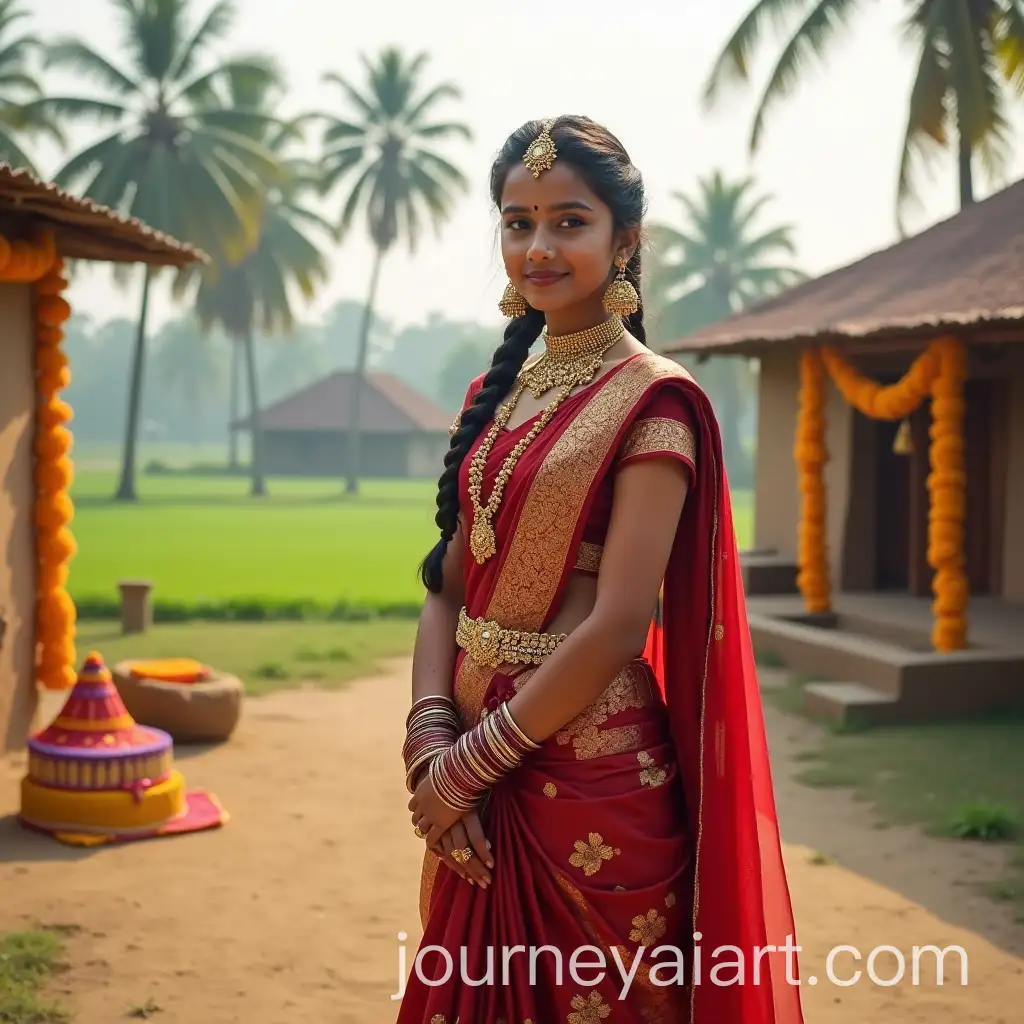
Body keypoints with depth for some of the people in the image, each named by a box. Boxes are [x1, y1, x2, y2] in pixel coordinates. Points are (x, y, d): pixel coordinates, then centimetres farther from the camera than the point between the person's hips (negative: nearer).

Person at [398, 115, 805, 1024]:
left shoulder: (651, 401, -11)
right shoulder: (496, 395, 9)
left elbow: (618, 625, -18)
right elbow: (449, 588, 6)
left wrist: (471, 762, -13)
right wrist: (431, 737, -10)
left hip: (595, 775, -6)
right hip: (480, 779, 6)